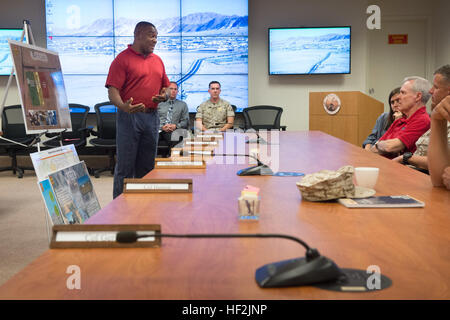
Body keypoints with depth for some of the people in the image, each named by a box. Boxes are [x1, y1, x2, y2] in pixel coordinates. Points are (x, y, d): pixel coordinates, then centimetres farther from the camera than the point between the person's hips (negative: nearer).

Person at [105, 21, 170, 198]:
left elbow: (165, 86, 23)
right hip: (130, 117, -6)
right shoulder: (122, 59, -5)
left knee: (147, 166, 12)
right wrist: (123, 106, -32)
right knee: (125, 165, -1)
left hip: (152, 117, 6)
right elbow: (113, 90, -12)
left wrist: (164, 96, -1)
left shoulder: (157, 60, 16)